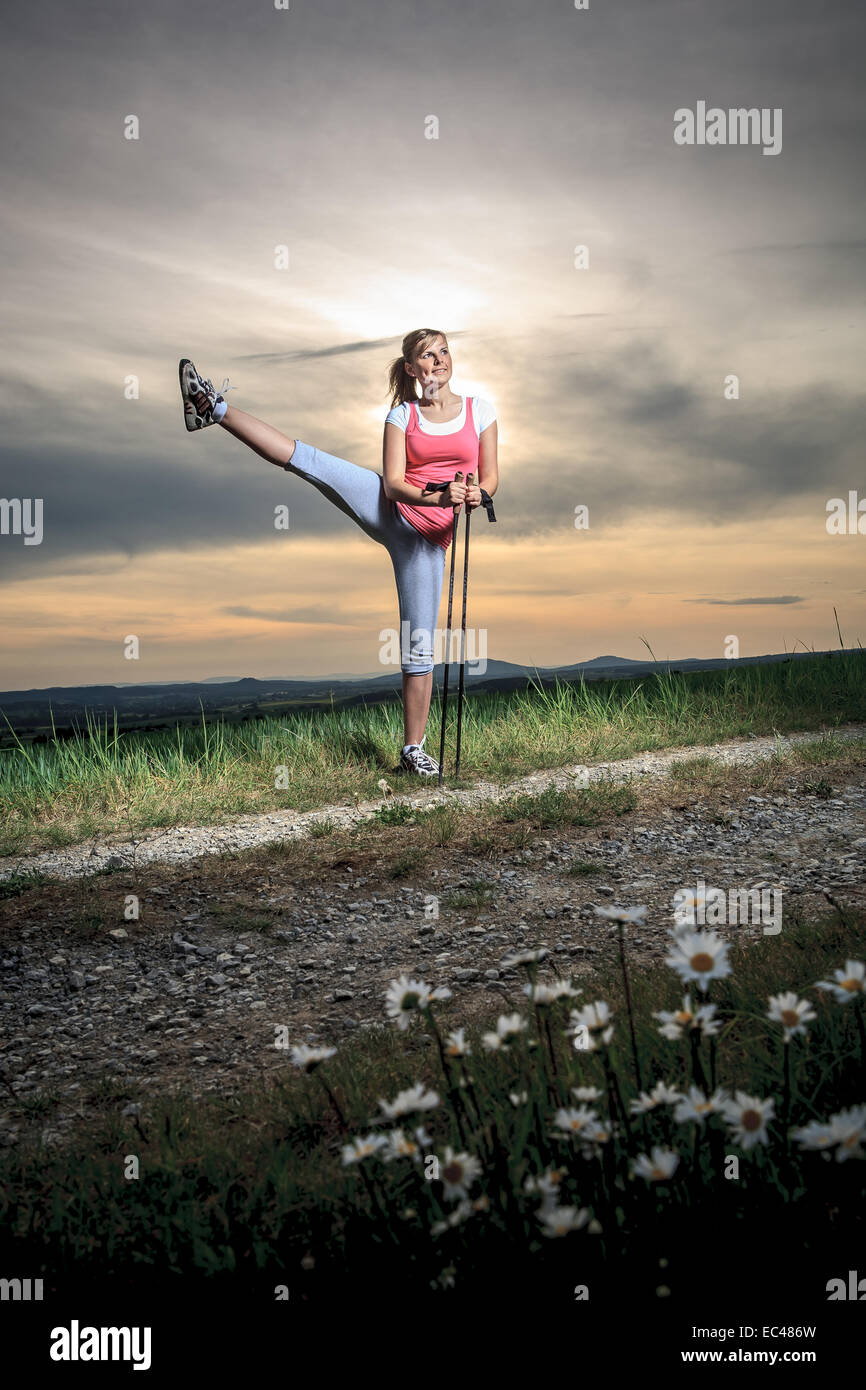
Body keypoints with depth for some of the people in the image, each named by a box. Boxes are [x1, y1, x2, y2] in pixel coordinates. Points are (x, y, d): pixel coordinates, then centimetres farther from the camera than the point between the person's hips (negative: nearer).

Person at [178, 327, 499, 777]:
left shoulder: (479, 410, 7)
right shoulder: (401, 416, 5)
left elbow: (490, 476, 8)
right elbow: (393, 482, -7)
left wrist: (477, 494, -16)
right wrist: (436, 498, -25)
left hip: (427, 535, 0)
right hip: (387, 510, 1)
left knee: (419, 641, -3)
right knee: (302, 458, -17)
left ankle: (413, 749, 4)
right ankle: (214, 408, -12)